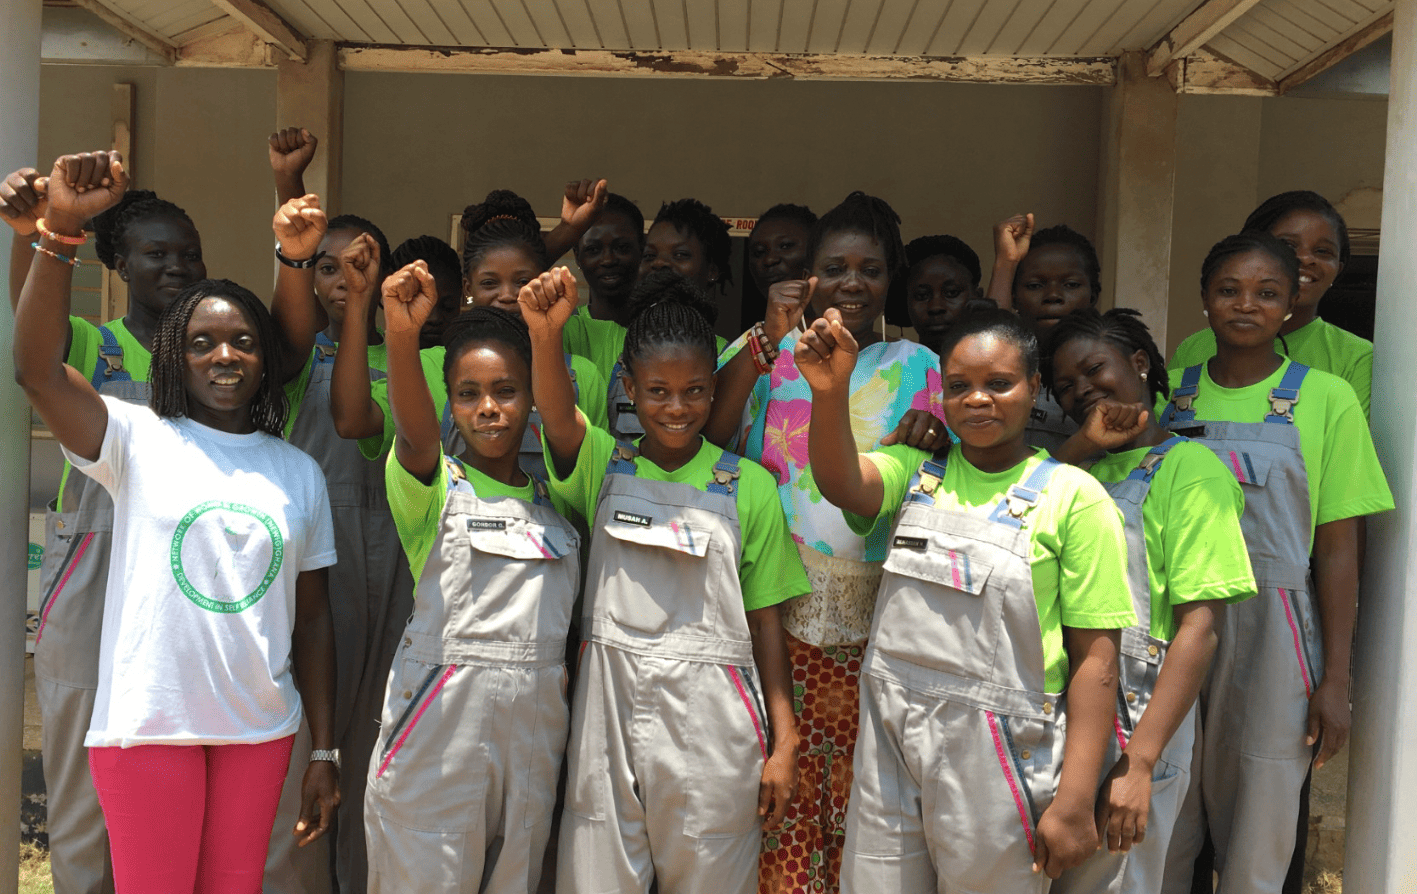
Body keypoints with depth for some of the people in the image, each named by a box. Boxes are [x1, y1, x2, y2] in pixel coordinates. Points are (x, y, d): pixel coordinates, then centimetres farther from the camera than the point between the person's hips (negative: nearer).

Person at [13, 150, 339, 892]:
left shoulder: (298, 472, 7)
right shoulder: (139, 440, 0)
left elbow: (313, 616, 8)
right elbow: (36, 367, -16)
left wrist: (324, 752, 6)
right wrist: (60, 227, -26)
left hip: (261, 729, 3)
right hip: (148, 722, -3)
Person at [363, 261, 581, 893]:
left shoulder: (550, 496, 15)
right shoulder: (434, 485, -4)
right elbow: (414, 429, -21)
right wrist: (402, 335, -37)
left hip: (536, 719, 4)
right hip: (439, 715, -4)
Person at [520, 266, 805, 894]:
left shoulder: (748, 486, 3)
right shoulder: (602, 465, 6)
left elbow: (764, 618, 3)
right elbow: (555, 410, -16)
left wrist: (784, 742, -1)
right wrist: (545, 334, -37)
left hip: (711, 724, -1)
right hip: (608, 710, 1)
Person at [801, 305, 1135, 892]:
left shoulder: (1073, 497, -4)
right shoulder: (916, 472, 7)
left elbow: (1096, 657, -7)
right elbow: (843, 484, -15)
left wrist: (1075, 801, -11)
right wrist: (830, 392, -34)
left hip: (996, 752, -3)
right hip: (889, 740, 4)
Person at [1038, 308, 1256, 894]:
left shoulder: (1189, 468, -8)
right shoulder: (1076, 468, 13)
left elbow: (1200, 626, -16)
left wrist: (1138, 763, -22)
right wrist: (1080, 445, -10)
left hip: (1136, 724, -6)